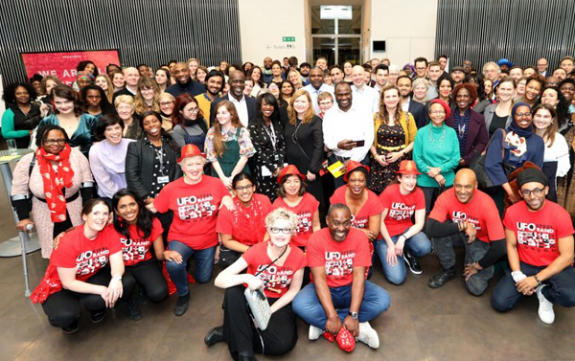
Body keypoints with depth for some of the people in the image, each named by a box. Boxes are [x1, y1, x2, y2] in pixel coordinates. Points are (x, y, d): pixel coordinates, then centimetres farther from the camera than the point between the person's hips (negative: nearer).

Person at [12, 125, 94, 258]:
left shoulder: (75, 155, -13)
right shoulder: (28, 161, -12)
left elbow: (86, 182, -4)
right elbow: (19, 191, -3)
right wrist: (24, 217, -6)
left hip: (75, 208, 1)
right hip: (45, 212, 0)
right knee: (53, 250, 9)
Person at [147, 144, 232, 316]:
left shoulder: (215, 183, -11)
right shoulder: (171, 188, -12)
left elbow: (229, 204, 2)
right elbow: (153, 208, -4)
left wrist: (227, 200, -21)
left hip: (208, 240, 2)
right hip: (181, 238, -1)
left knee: (203, 278, 15)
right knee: (173, 265, -33)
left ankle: (197, 258, 51)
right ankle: (183, 294, 2)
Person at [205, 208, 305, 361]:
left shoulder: (298, 256, -17)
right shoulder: (257, 251, -21)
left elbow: (293, 290, -4)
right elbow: (220, 280, -24)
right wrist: (247, 278, -42)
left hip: (277, 303, 0)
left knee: (283, 343, -27)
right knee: (232, 291, -33)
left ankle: (231, 333, -8)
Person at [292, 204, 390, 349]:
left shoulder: (359, 237, -15)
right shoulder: (316, 239, -18)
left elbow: (359, 275, -20)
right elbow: (319, 278, -22)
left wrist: (353, 315, -28)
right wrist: (332, 316, -30)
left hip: (350, 288, 2)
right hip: (325, 289, -1)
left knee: (383, 300, -25)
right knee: (299, 304, -30)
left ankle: (322, 324, -17)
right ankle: (360, 327, -20)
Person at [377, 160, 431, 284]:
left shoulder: (418, 193, -10)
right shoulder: (389, 192, -21)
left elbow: (419, 223, -9)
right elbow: (379, 221, -14)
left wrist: (403, 238, -24)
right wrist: (390, 244, -16)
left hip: (406, 229, 4)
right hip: (387, 233, -3)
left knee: (425, 247, -30)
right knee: (397, 278, -16)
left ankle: (408, 253, 6)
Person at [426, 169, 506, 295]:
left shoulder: (486, 204, -31)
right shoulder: (446, 197, -25)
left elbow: (500, 247, -28)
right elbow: (431, 229, -37)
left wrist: (478, 266, -17)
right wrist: (463, 225, -39)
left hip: (480, 240, -2)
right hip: (458, 234, 2)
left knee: (476, 288, -16)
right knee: (439, 232, -32)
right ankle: (448, 270, -3)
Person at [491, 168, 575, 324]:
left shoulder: (560, 215, -18)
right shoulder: (512, 212, -10)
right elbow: (511, 245, -1)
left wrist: (537, 279, -21)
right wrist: (518, 275, -15)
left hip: (554, 267, -2)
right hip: (524, 265, 2)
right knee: (499, 303, -12)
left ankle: (544, 292, 3)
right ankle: (532, 287, 14)